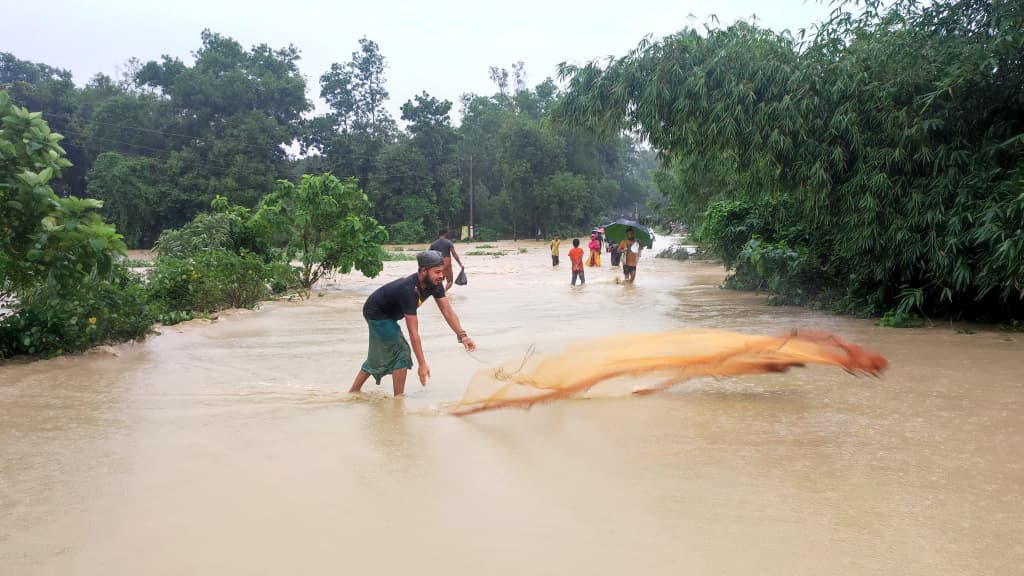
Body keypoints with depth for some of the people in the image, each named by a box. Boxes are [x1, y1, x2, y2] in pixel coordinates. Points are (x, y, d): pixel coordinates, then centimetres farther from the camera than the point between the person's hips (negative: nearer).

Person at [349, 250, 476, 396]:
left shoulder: (434, 284, -16)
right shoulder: (408, 290, -38)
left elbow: (448, 312, -11)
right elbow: (413, 332, -38)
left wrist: (463, 336, -23)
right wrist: (422, 364, -37)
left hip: (387, 313, 9)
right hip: (376, 313, -9)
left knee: (379, 356, 19)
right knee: (402, 353, -13)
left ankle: (353, 391, 33)